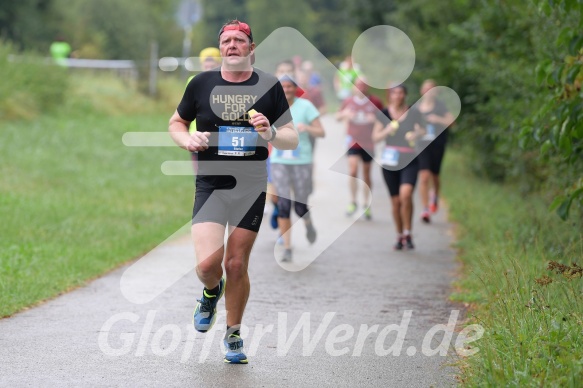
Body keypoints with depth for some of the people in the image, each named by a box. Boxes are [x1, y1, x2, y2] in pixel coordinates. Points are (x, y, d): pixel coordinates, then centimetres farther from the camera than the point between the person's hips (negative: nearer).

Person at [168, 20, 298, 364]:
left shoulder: (269, 86, 2)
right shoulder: (202, 83, 3)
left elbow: (293, 139, 5)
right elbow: (176, 123, 16)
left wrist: (271, 133, -17)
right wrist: (187, 139, -6)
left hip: (251, 187, 0)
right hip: (210, 185, 0)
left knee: (237, 265, 3)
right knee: (207, 263, -15)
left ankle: (233, 334, 25)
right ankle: (212, 291, 23)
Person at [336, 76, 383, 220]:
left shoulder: (375, 102, 0)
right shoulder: (348, 102, 4)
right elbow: (338, 117, 15)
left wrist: (375, 118, -12)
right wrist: (344, 113, -8)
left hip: (368, 143, 0)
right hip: (353, 142, 0)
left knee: (366, 174, 9)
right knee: (353, 171, -17)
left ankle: (366, 205, 20)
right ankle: (353, 201, -4)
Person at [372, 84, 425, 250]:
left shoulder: (413, 114, 0)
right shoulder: (384, 114, 3)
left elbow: (422, 130, 9)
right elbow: (375, 137, 4)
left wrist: (417, 134, -14)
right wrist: (387, 131, -16)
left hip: (409, 161, -2)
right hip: (390, 161, 2)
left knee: (406, 194, -22)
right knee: (396, 201, 7)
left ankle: (407, 234, -12)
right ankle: (399, 236, 23)